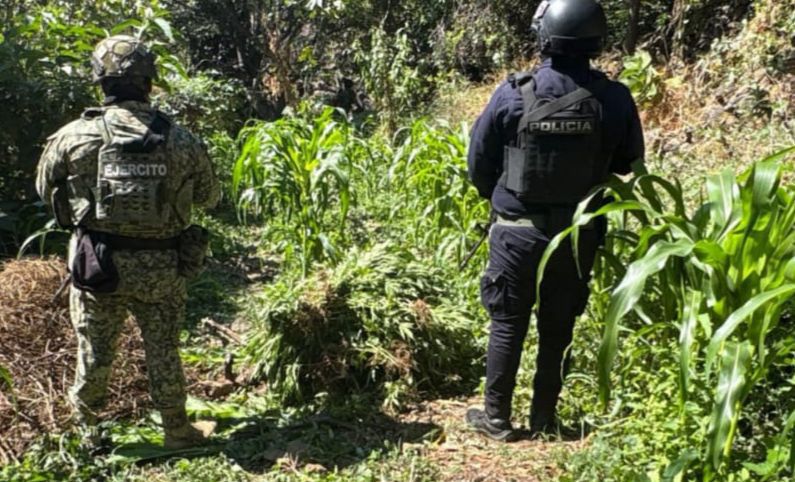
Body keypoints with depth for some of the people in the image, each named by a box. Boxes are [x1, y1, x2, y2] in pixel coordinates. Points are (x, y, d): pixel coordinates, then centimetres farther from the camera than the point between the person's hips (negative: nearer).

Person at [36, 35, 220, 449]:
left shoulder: (73, 137, -10)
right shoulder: (181, 141, -9)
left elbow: (45, 190, 5)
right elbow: (209, 197, 4)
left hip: (98, 262, 0)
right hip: (162, 266, 0)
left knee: (95, 349, 19)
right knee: (163, 351, 15)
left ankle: (87, 422, 38)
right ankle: (177, 430, 28)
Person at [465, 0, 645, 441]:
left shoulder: (514, 94, -13)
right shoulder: (615, 100, -10)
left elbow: (479, 163, -3)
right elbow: (627, 165, 5)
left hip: (517, 231, -1)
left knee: (507, 325, 11)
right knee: (558, 328, 14)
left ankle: (496, 418, 19)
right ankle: (544, 419, 25)